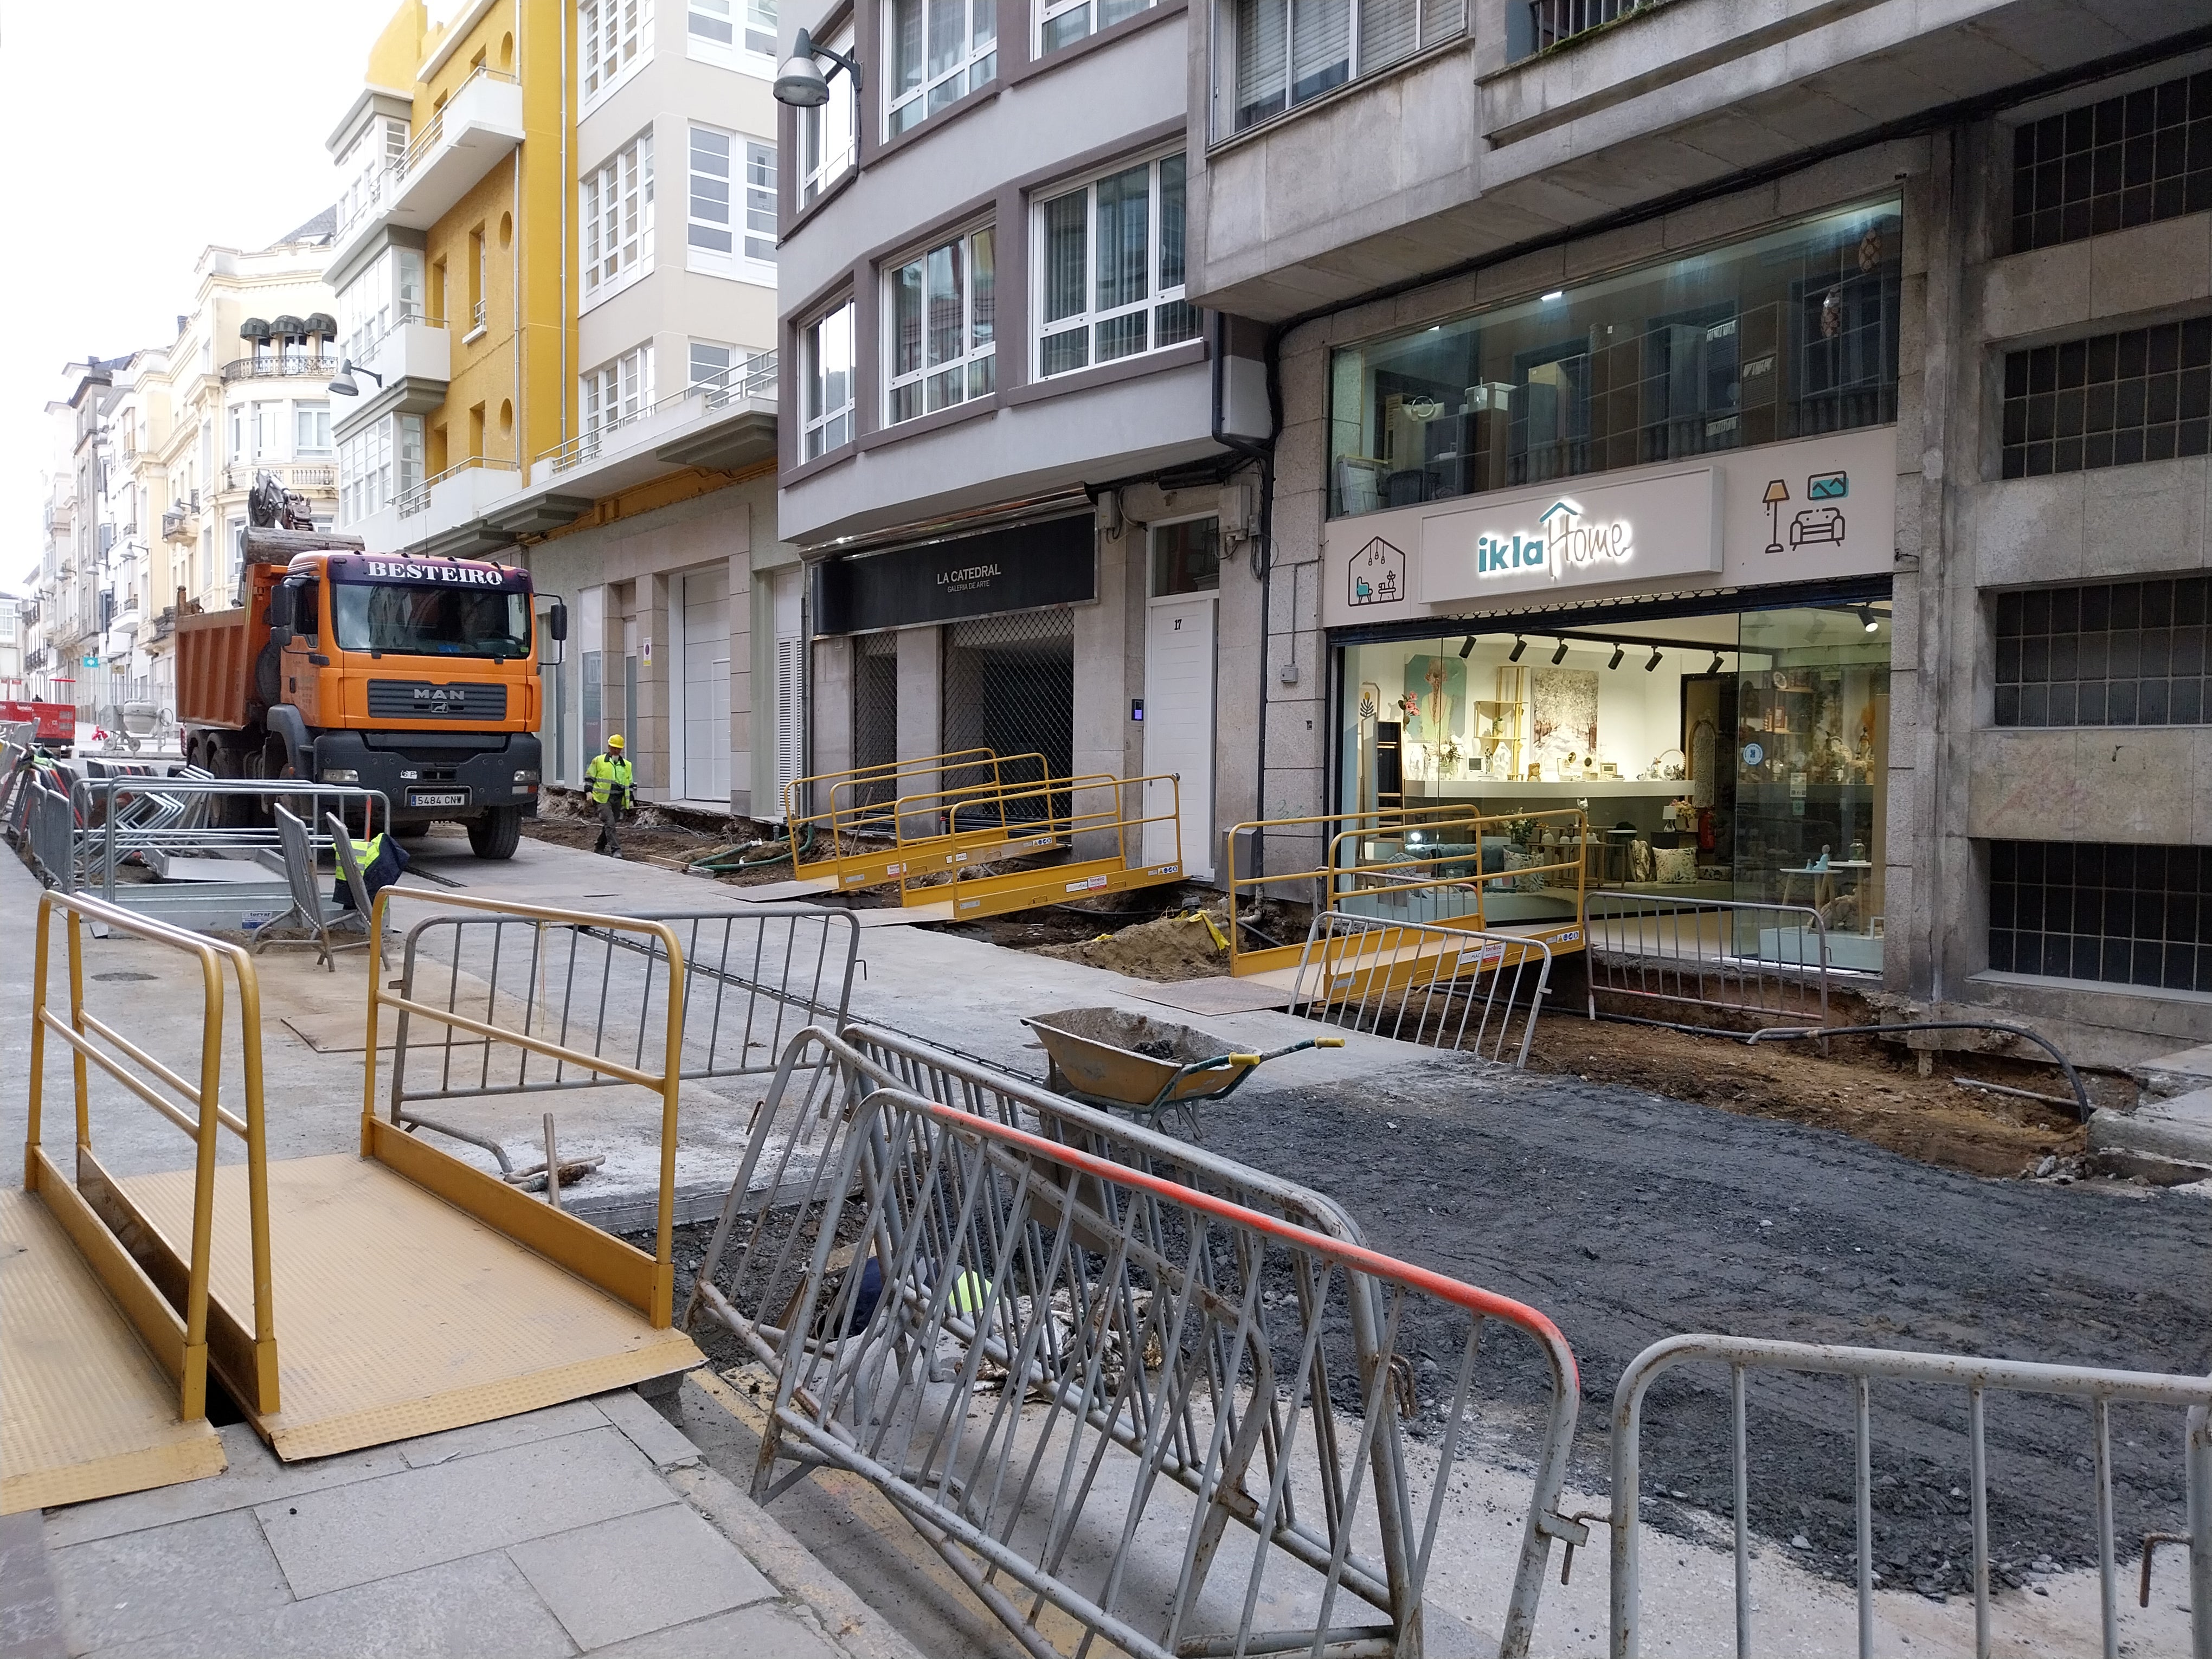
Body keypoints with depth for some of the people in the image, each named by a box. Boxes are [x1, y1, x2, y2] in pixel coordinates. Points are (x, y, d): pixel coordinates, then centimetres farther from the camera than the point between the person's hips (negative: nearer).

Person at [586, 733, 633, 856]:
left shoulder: (626, 766, 16)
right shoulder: (598, 761, 5)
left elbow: (629, 784, 20)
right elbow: (589, 777, 8)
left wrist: (631, 800, 16)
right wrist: (589, 791, -3)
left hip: (618, 800, 4)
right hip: (603, 798, -4)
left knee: (609, 825, 10)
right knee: (610, 823, -15)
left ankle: (599, 847, 26)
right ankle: (616, 850, -18)